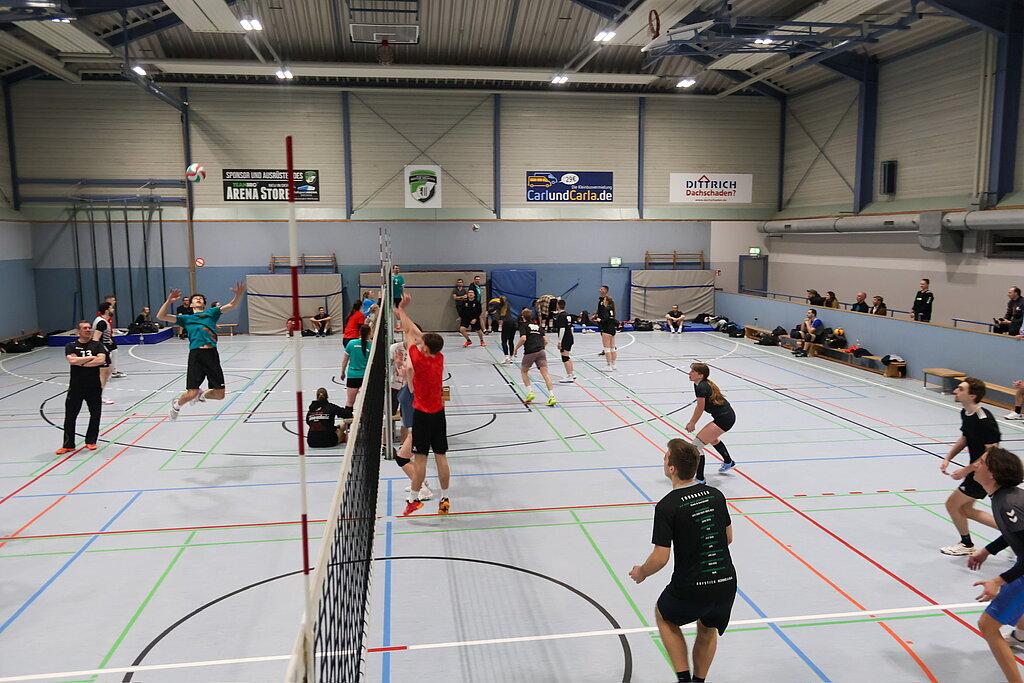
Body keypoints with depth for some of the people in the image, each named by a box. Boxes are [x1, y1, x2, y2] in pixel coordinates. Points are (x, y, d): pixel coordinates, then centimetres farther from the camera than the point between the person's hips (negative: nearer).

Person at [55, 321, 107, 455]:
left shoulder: (97, 345, 3)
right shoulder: (71, 346, 2)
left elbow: (101, 360, -14)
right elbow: (72, 360, -16)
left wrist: (81, 363, -13)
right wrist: (91, 358, -12)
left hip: (94, 386, 1)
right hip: (76, 387, 0)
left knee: (95, 415, 6)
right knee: (70, 417, 2)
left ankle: (91, 441, 22)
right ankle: (68, 445, 13)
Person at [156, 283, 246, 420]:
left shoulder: (211, 313, 23)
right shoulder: (186, 318, 22)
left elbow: (231, 305, 11)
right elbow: (160, 316, 16)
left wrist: (238, 295, -9)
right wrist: (169, 301, 3)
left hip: (212, 354, 1)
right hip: (196, 354, -1)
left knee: (220, 395, 0)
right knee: (192, 393, -8)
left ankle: (201, 396, 32)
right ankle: (176, 405, 25)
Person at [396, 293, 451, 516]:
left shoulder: (419, 360, -18)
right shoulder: (439, 358, -1)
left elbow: (409, 334, -6)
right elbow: (417, 333, 8)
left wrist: (401, 309, 7)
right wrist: (403, 312, 13)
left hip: (422, 414, -6)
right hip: (439, 412, 6)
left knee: (420, 457, 1)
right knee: (441, 456, 8)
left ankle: (414, 498, 11)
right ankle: (445, 499, 13)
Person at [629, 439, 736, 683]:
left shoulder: (667, 506, -17)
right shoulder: (715, 495, 1)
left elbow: (660, 558, -14)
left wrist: (641, 573, 5)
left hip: (691, 587, -5)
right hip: (727, 582, 5)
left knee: (664, 616, 26)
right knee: (708, 629, 32)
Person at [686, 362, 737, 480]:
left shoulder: (701, 387, -21)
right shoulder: (704, 384, 8)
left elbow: (700, 408, -13)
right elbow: (699, 406, 15)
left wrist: (692, 424, 1)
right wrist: (691, 422, 12)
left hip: (724, 419, -11)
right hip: (728, 415, 11)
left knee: (697, 443, -11)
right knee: (711, 437, 37)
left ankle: (700, 478, -9)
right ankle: (728, 462, 59)